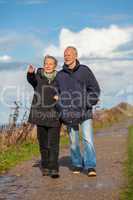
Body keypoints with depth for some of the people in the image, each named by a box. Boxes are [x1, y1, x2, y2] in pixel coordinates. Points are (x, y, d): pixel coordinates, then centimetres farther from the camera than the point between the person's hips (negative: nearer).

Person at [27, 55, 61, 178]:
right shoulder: (38, 76, 1)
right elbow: (32, 80, -23)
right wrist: (30, 73, -44)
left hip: (54, 115, -1)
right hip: (40, 114, 1)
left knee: (53, 143, -7)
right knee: (43, 143, 9)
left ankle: (53, 169, -6)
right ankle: (45, 167, 21)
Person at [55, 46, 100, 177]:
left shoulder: (84, 70, 2)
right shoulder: (60, 75, 8)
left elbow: (95, 89, 2)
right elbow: (57, 93, 18)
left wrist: (88, 103, -9)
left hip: (85, 112, -2)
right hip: (69, 113, 2)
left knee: (88, 139, -10)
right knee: (73, 142, 8)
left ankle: (90, 167, -6)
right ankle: (77, 164, 22)